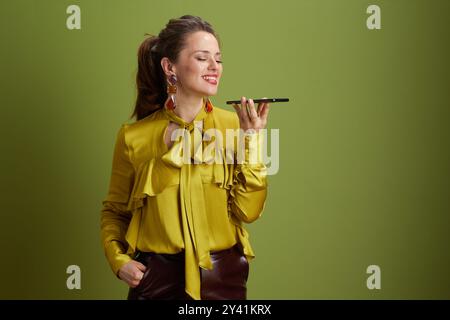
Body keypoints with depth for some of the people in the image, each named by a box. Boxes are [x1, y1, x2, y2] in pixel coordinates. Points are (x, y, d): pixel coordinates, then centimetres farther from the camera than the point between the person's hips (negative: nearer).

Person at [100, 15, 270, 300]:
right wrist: (118, 259, -8)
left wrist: (251, 139, -16)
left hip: (223, 277, 1)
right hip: (157, 278, -1)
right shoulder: (134, 137, -4)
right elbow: (114, 211, 8)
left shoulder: (233, 125, -3)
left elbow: (248, 211, -9)